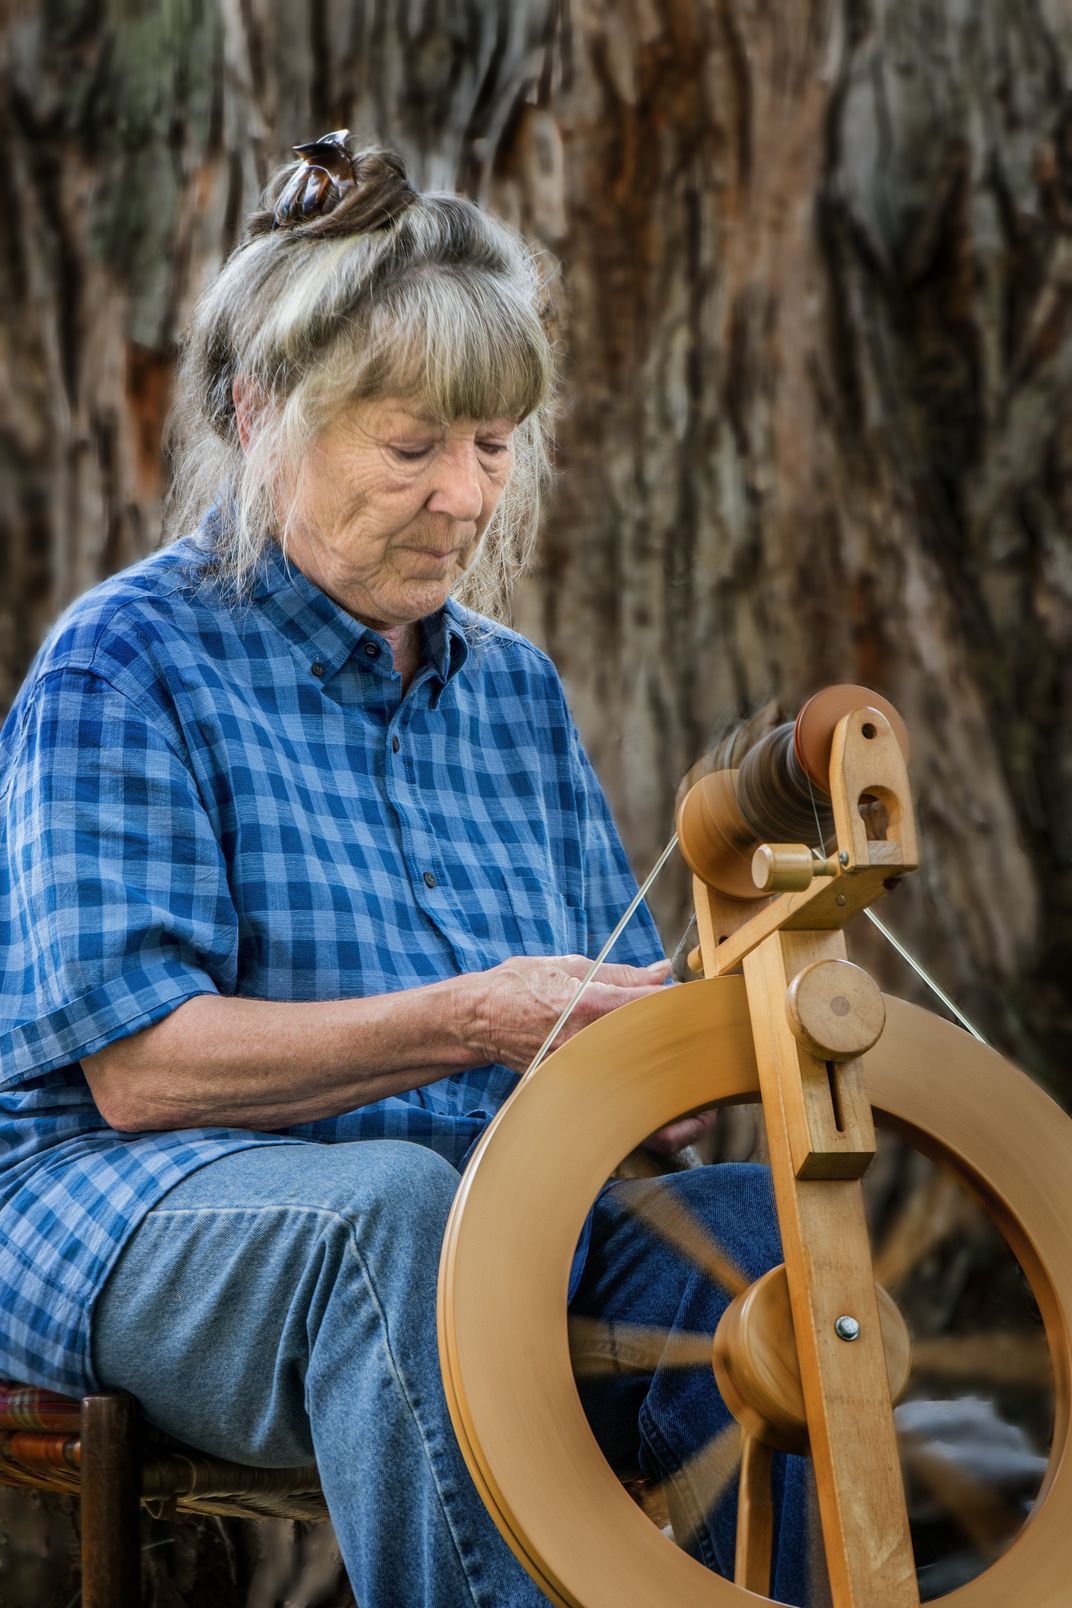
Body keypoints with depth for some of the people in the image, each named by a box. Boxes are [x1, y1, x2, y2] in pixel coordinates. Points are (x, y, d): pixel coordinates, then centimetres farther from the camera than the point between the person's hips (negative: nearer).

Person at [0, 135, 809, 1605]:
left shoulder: (514, 686, 17)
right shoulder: (128, 662, -3)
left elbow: (612, 996, 17)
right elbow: (140, 1066, -13)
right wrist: (465, 1024, -22)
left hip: (500, 1216, 6)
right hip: (143, 1224, -5)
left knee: (753, 1223, -24)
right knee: (397, 1204, -38)